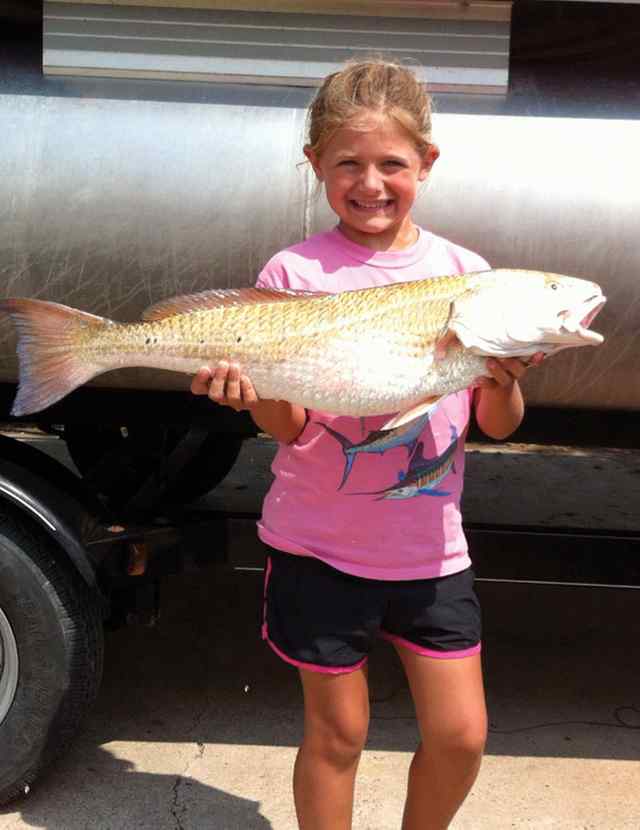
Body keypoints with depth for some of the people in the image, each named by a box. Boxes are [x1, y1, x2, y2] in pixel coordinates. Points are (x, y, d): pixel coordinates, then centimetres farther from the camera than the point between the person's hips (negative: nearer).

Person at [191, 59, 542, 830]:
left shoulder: (464, 272, -1)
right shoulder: (296, 273, -8)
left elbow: (498, 426, 2)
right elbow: (289, 424, -8)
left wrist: (502, 382, -20)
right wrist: (249, 388, -29)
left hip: (430, 547, 3)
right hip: (321, 544, -2)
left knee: (460, 736, 9)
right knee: (338, 734, 12)